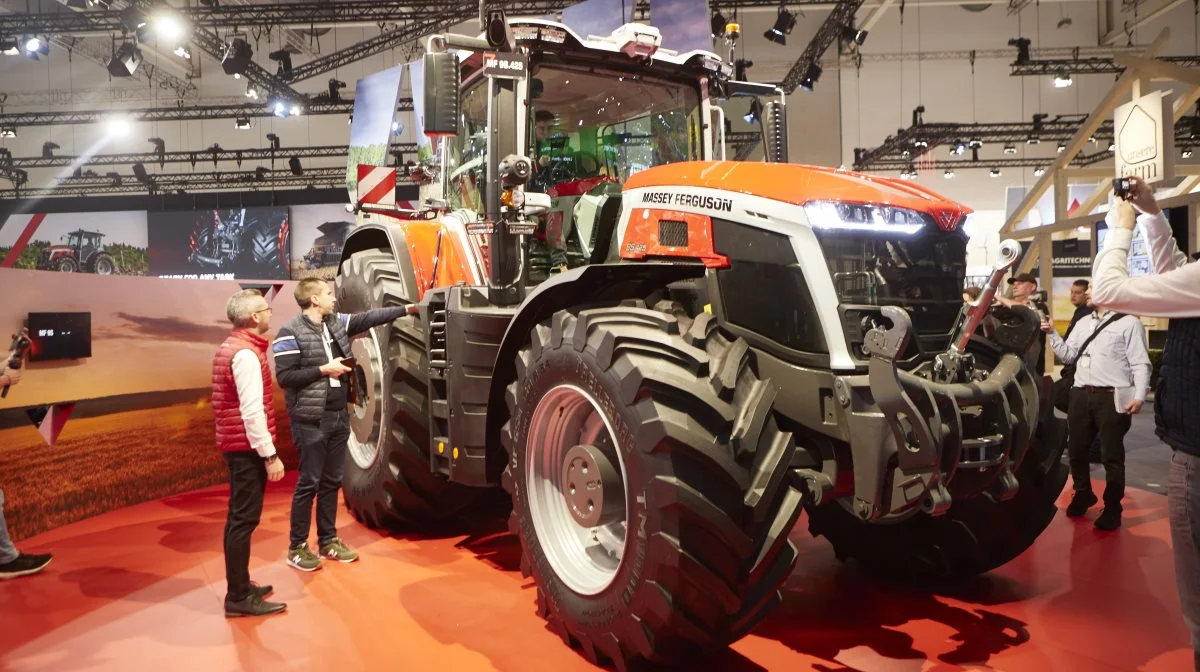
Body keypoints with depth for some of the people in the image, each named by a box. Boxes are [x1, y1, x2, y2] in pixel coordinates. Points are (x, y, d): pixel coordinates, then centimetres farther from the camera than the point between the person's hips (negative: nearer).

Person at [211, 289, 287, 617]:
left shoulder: (230, 347, 14)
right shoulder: (246, 354, -18)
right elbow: (252, 411, -23)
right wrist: (270, 455, -20)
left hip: (235, 444, 10)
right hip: (248, 447, -10)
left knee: (239, 517, 16)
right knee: (245, 519, -5)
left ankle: (240, 586, 26)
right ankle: (239, 597, 1)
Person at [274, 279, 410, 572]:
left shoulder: (337, 322, 9)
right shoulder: (291, 333, -12)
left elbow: (370, 317, 10)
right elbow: (284, 377, -17)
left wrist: (410, 309, 8)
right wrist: (324, 369, -18)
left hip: (339, 416, 7)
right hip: (311, 420, -7)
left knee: (332, 481, 14)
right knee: (309, 483, 0)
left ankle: (328, 540, 25)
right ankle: (297, 547, 12)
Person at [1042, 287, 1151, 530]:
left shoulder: (1129, 323, -2)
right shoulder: (1083, 323, 18)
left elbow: (1140, 364, -8)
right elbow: (1068, 356, 16)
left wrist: (1139, 396, -18)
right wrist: (1052, 333, 5)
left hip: (1112, 397, -6)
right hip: (1081, 395, 6)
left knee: (1111, 456, 1)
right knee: (1076, 450, 15)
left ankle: (1112, 509, 16)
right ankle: (1083, 494, 37)